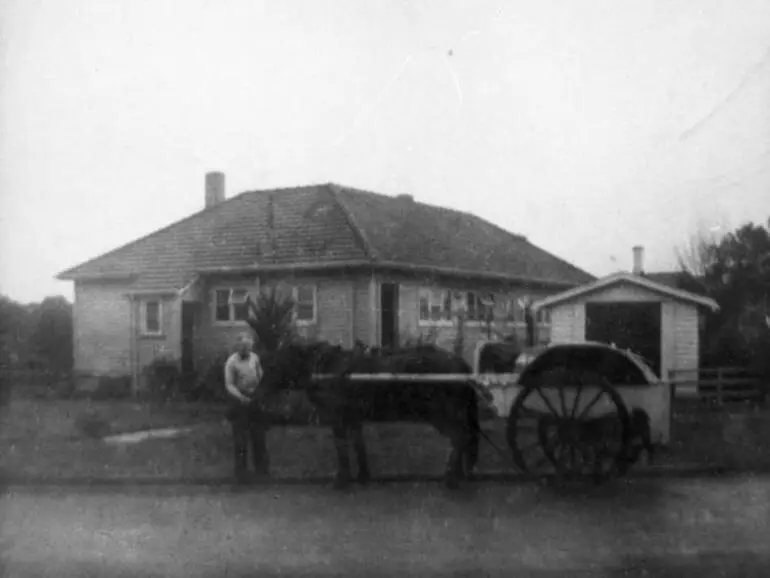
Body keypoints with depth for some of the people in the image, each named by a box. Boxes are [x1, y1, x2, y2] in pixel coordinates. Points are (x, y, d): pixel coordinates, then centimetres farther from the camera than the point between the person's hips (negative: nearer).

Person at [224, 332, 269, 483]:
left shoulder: (254, 357, -1)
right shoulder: (231, 362, -15)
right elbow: (229, 385, -15)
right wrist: (241, 397, -28)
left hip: (255, 398, 5)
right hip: (239, 401, -5)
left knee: (259, 433, 15)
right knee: (240, 436, 0)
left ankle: (261, 465, 31)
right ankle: (241, 470, 12)